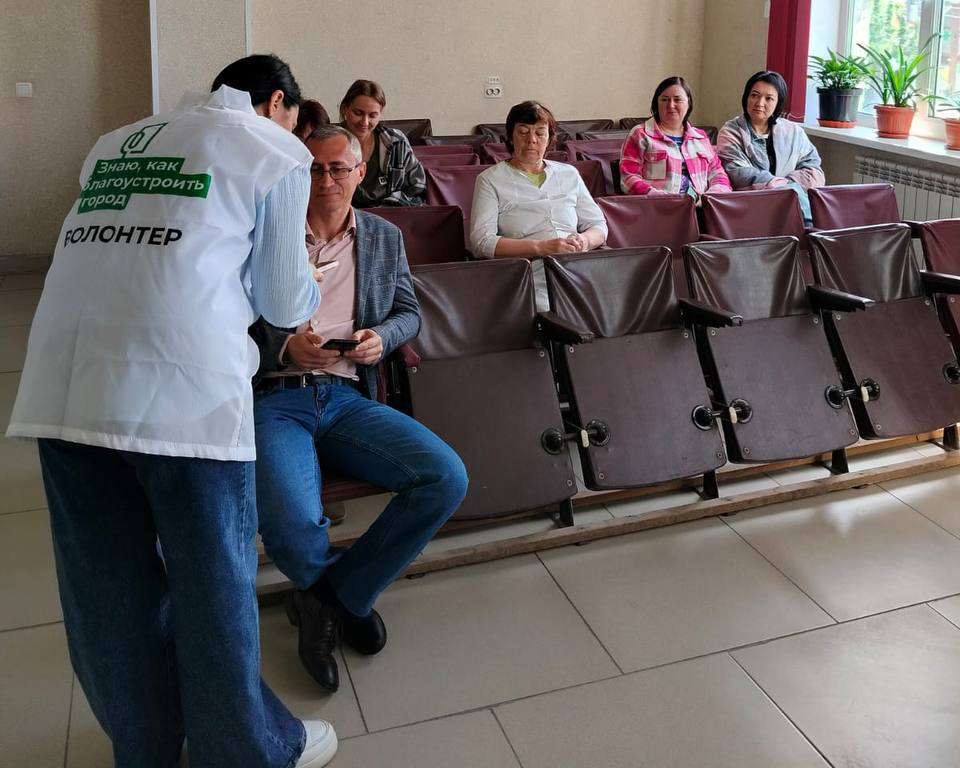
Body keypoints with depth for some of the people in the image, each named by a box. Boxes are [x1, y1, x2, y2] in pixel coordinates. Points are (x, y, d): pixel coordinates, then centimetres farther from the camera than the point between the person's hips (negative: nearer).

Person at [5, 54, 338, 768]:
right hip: (183, 383, -5)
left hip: (63, 384, 6)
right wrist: (311, 292, 35)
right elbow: (284, 302, 13)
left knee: (106, 586, 15)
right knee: (213, 578, 9)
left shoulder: (117, 143, 26)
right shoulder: (276, 152, 10)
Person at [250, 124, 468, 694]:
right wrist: (285, 346, -15)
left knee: (448, 478, -21)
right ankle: (348, 597, 8)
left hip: (347, 396, 4)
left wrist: (382, 338, -2)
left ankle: (327, 599, -3)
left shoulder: (384, 237, 17)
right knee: (292, 523, -33)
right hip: (275, 397, -4)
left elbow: (409, 312, 21)